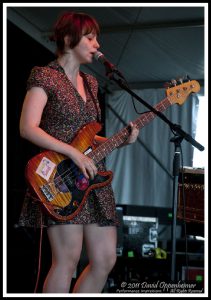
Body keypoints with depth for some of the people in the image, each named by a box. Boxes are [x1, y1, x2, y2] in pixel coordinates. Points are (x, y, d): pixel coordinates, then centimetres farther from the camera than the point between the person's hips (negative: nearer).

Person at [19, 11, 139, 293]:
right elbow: (27, 128, -15)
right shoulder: (44, 76, -4)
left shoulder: (90, 82, 18)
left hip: (93, 178, 8)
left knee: (105, 259, 5)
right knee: (68, 258, -12)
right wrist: (74, 153, -20)